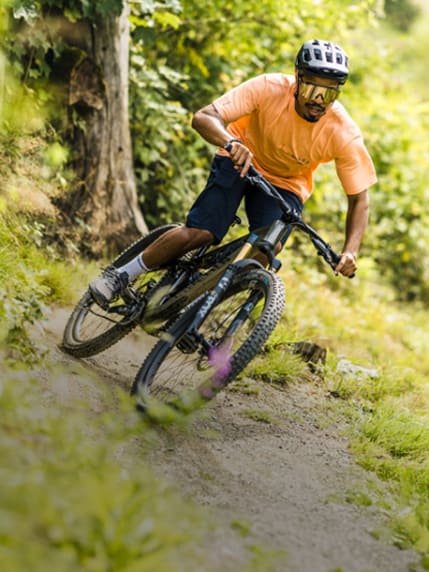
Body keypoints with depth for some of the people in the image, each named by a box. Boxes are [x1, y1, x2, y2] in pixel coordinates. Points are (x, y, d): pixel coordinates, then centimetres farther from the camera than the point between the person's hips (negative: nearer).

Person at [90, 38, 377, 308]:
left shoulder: (345, 134, -27)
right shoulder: (269, 88, -31)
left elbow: (359, 198, -18)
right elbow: (203, 118, -33)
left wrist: (350, 252, -32)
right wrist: (231, 143, -54)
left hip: (286, 184, 1)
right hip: (241, 161, -1)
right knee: (200, 233, -17)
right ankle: (121, 275, 1)